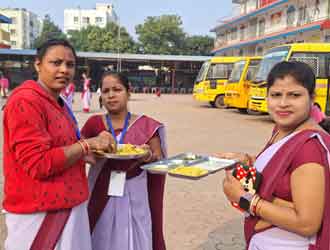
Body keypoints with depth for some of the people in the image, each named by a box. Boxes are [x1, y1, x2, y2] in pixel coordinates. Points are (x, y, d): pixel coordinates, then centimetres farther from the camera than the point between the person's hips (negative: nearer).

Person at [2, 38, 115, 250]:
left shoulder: (58, 104, 11)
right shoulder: (26, 101, -17)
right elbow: (38, 164, -22)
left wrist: (89, 151, 5)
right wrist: (88, 144, -18)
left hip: (68, 205, 9)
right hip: (41, 214, -8)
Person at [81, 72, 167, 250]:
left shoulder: (146, 126, -5)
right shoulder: (94, 123, -2)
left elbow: (160, 161, -1)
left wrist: (150, 156, -21)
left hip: (135, 197, 0)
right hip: (102, 195, 1)